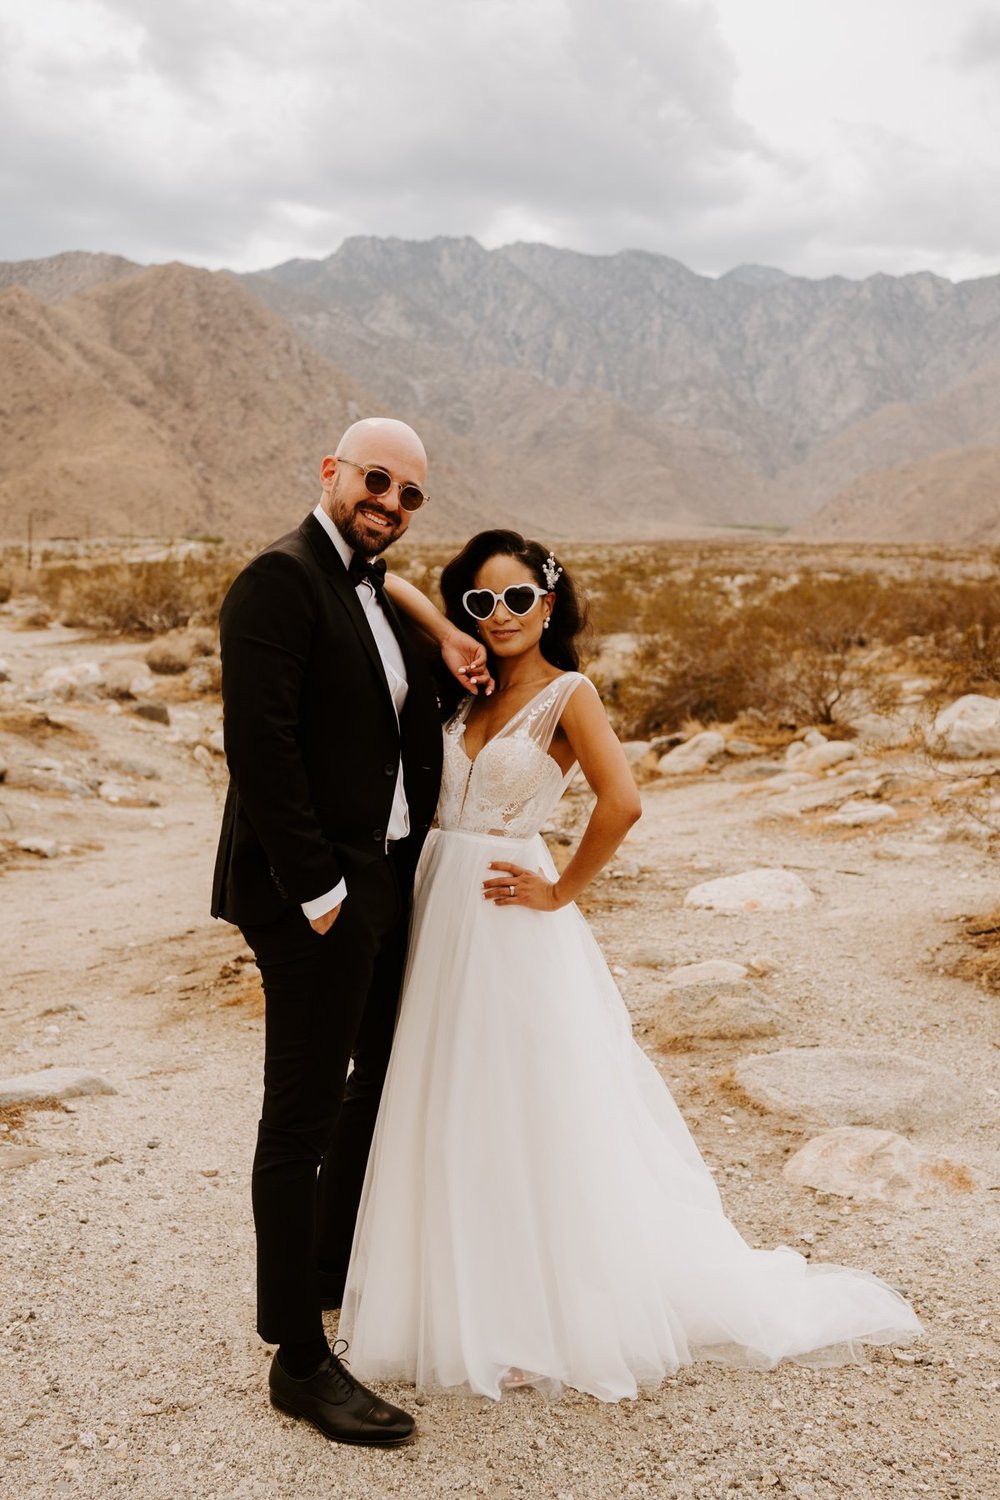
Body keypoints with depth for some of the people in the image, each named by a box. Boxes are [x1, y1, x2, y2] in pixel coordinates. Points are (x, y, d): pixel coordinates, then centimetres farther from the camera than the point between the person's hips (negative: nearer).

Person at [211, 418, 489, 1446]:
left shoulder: (378, 590, 15)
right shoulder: (279, 580, -14)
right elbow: (259, 742, -22)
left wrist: (441, 643, 1)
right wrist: (316, 888, -22)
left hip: (388, 886, 10)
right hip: (317, 897, -10)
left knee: (383, 1080, 23)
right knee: (303, 1118, 0)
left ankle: (337, 1271, 44)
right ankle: (299, 1359, 14)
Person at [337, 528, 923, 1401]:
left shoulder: (568, 694, -9)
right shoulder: (472, 691, 9)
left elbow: (621, 803, -24)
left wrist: (561, 892, -15)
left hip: (511, 925, -7)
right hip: (443, 914, 7)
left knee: (534, 1113, 4)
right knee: (457, 1116, 14)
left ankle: (549, 1321, 21)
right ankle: (474, 1305, 32)